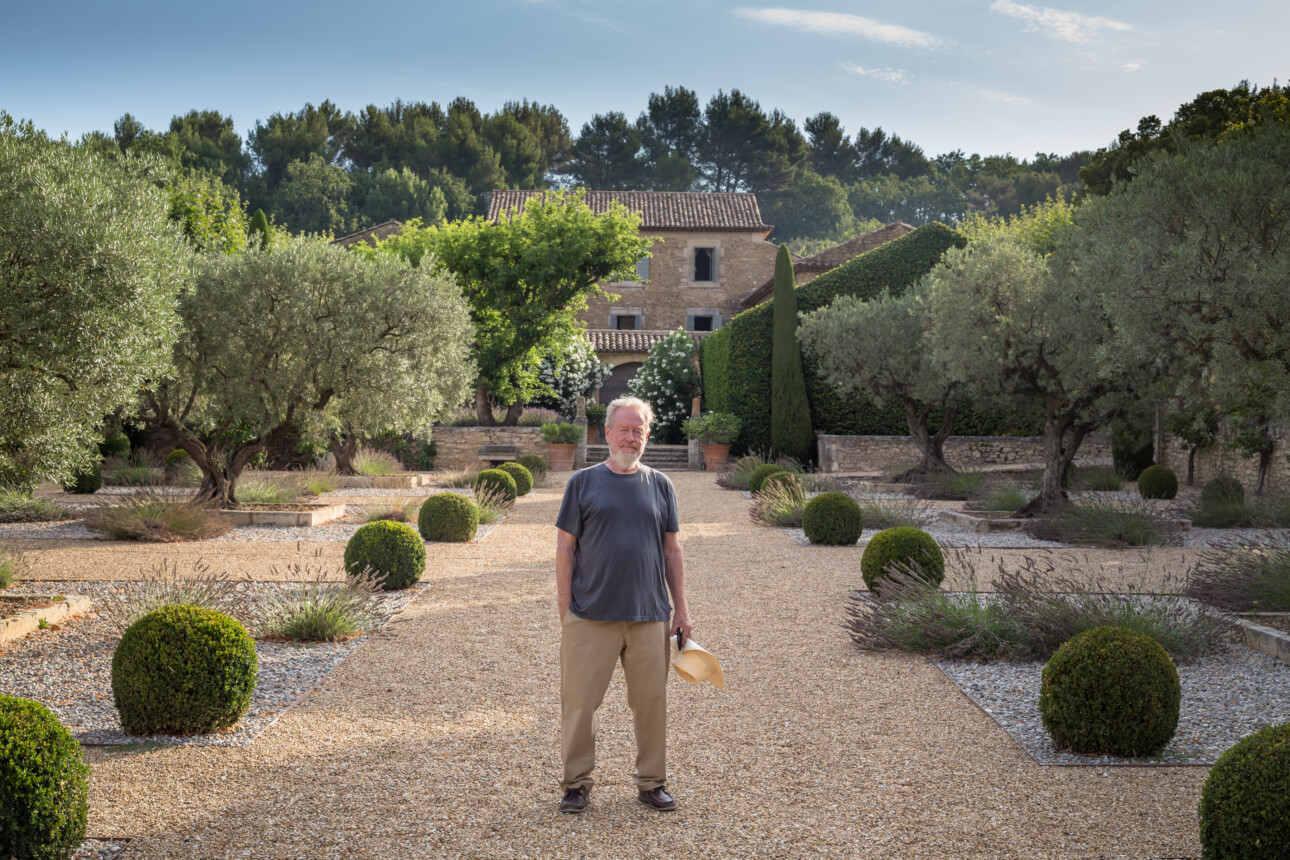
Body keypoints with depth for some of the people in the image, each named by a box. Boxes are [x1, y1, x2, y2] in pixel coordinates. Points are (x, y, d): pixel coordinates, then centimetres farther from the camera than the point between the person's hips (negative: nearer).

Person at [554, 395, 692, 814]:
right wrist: (565, 609, -4)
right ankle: (577, 783, 16)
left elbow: (672, 551, 13)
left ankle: (651, 782, 22)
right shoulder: (583, 482, 2)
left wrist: (681, 608, 8)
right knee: (579, 702, 2)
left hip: (650, 617, 2)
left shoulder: (660, 486, 10)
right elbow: (565, 548, 2)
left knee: (651, 701, 8)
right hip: (590, 617, -2)